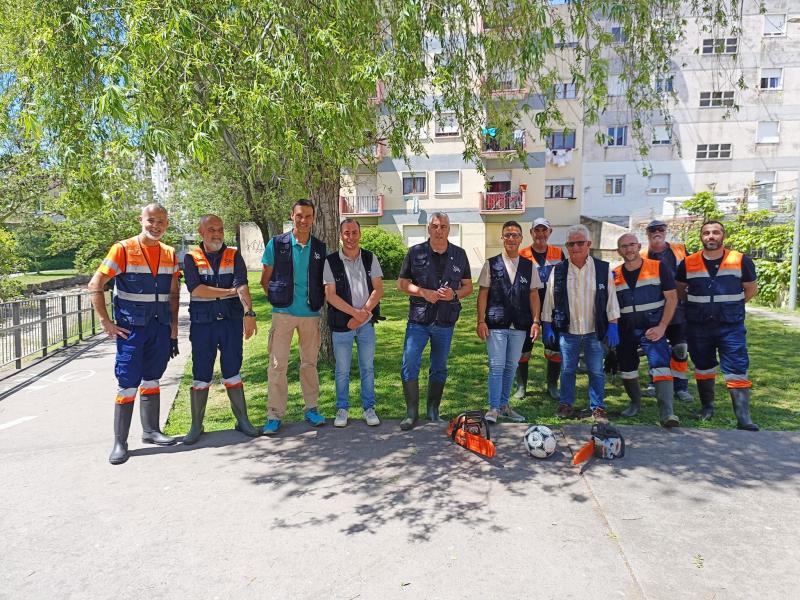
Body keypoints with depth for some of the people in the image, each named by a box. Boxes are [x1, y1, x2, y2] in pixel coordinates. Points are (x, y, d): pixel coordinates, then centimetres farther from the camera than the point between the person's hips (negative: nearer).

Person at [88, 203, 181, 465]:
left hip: (160, 327, 5)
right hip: (131, 327, -4)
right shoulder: (123, 249, -7)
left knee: (151, 381, 13)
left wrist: (174, 326, 8)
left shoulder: (169, 254, 8)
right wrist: (106, 322, -10)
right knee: (128, 384, -3)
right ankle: (120, 442, 7)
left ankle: (150, 430, 24)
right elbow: (95, 286, -7)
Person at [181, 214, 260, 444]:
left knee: (233, 373, 8)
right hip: (202, 324, 0)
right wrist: (231, 291, -11)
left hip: (231, 322, 1)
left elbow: (242, 285, -13)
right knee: (200, 376, 6)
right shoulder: (191, 258, 2)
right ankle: (196, 426, 19)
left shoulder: (234, 255, 3)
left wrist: (249, 312, -28)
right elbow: (196, 289, -12)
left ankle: (242, 421, 19)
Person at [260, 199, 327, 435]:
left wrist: (318, 301, 4)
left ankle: (311, 408, 24)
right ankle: (275, 415, 8)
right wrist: (278, 299, 0)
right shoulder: (276, 244, -1)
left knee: (310, 363, 11)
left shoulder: (320, 248, 5)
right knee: (277, 364, -2)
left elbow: (324, 281, 13)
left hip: (311, 313, 2)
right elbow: (265, 280, 5)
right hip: (283, 312, -2)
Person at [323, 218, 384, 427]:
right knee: (342, 370, 8)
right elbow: (330, 295, -9)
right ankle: (342, 409, 22)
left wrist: (363, 313, -12)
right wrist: (356, 312, -15)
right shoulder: (331, 261, -4)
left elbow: (378, 289, -1)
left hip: (367, 323, 2)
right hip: (341, 324, -2)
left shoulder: (370, 259, 3)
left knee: (368, 368, 9)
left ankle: (369, 408, 22)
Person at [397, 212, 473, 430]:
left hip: (445, 322, 2)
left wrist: (454, 294, -12)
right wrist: (423, 292, -15)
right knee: (409, 366, -7)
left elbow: (468, 287, 10)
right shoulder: (415, 252, -1)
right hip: (418, 320, -2)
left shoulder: (459, 255, 5)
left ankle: (433, 412, 26)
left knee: (439, 369, 12)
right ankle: (412, 413, 7)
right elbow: (402, 283, 2)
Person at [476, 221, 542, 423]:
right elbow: (483, 293, 0)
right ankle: (493, 408, 6)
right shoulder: (491, 264, 1)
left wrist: (535, 321, 1)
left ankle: (504, 405, 25)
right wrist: (481, 321, -6)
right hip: (496, 324, -3)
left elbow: (534, 295, 8)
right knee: (497, 367, -4)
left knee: (511, 367, 11)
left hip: (519, 325, 3)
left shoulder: (529, 266, 8)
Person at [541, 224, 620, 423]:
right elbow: (549, 300, 4)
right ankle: (565, 404, 26)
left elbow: (611, 299, 1)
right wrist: (547, 326, 2)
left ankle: (598, 407, 22)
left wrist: (613, 326, -4)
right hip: (567, 331, 1)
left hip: (595, 331, 0)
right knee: (567, 370, 11)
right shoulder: (558, 271, 0)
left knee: (596, 371, 8)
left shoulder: (603, 269, -2)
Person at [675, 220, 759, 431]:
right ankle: (707, 406, 32)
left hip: (731, 325, -2)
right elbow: (678, 289, 15)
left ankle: (744, 419, -1)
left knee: (737, 372, -5)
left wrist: (732, 304, 5)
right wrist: (696, 303, 8)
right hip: (698, 326, 2)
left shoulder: (741, 261, -3)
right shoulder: (688, 263, 0)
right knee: (703, 368, 15)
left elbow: (751, 288, 10)